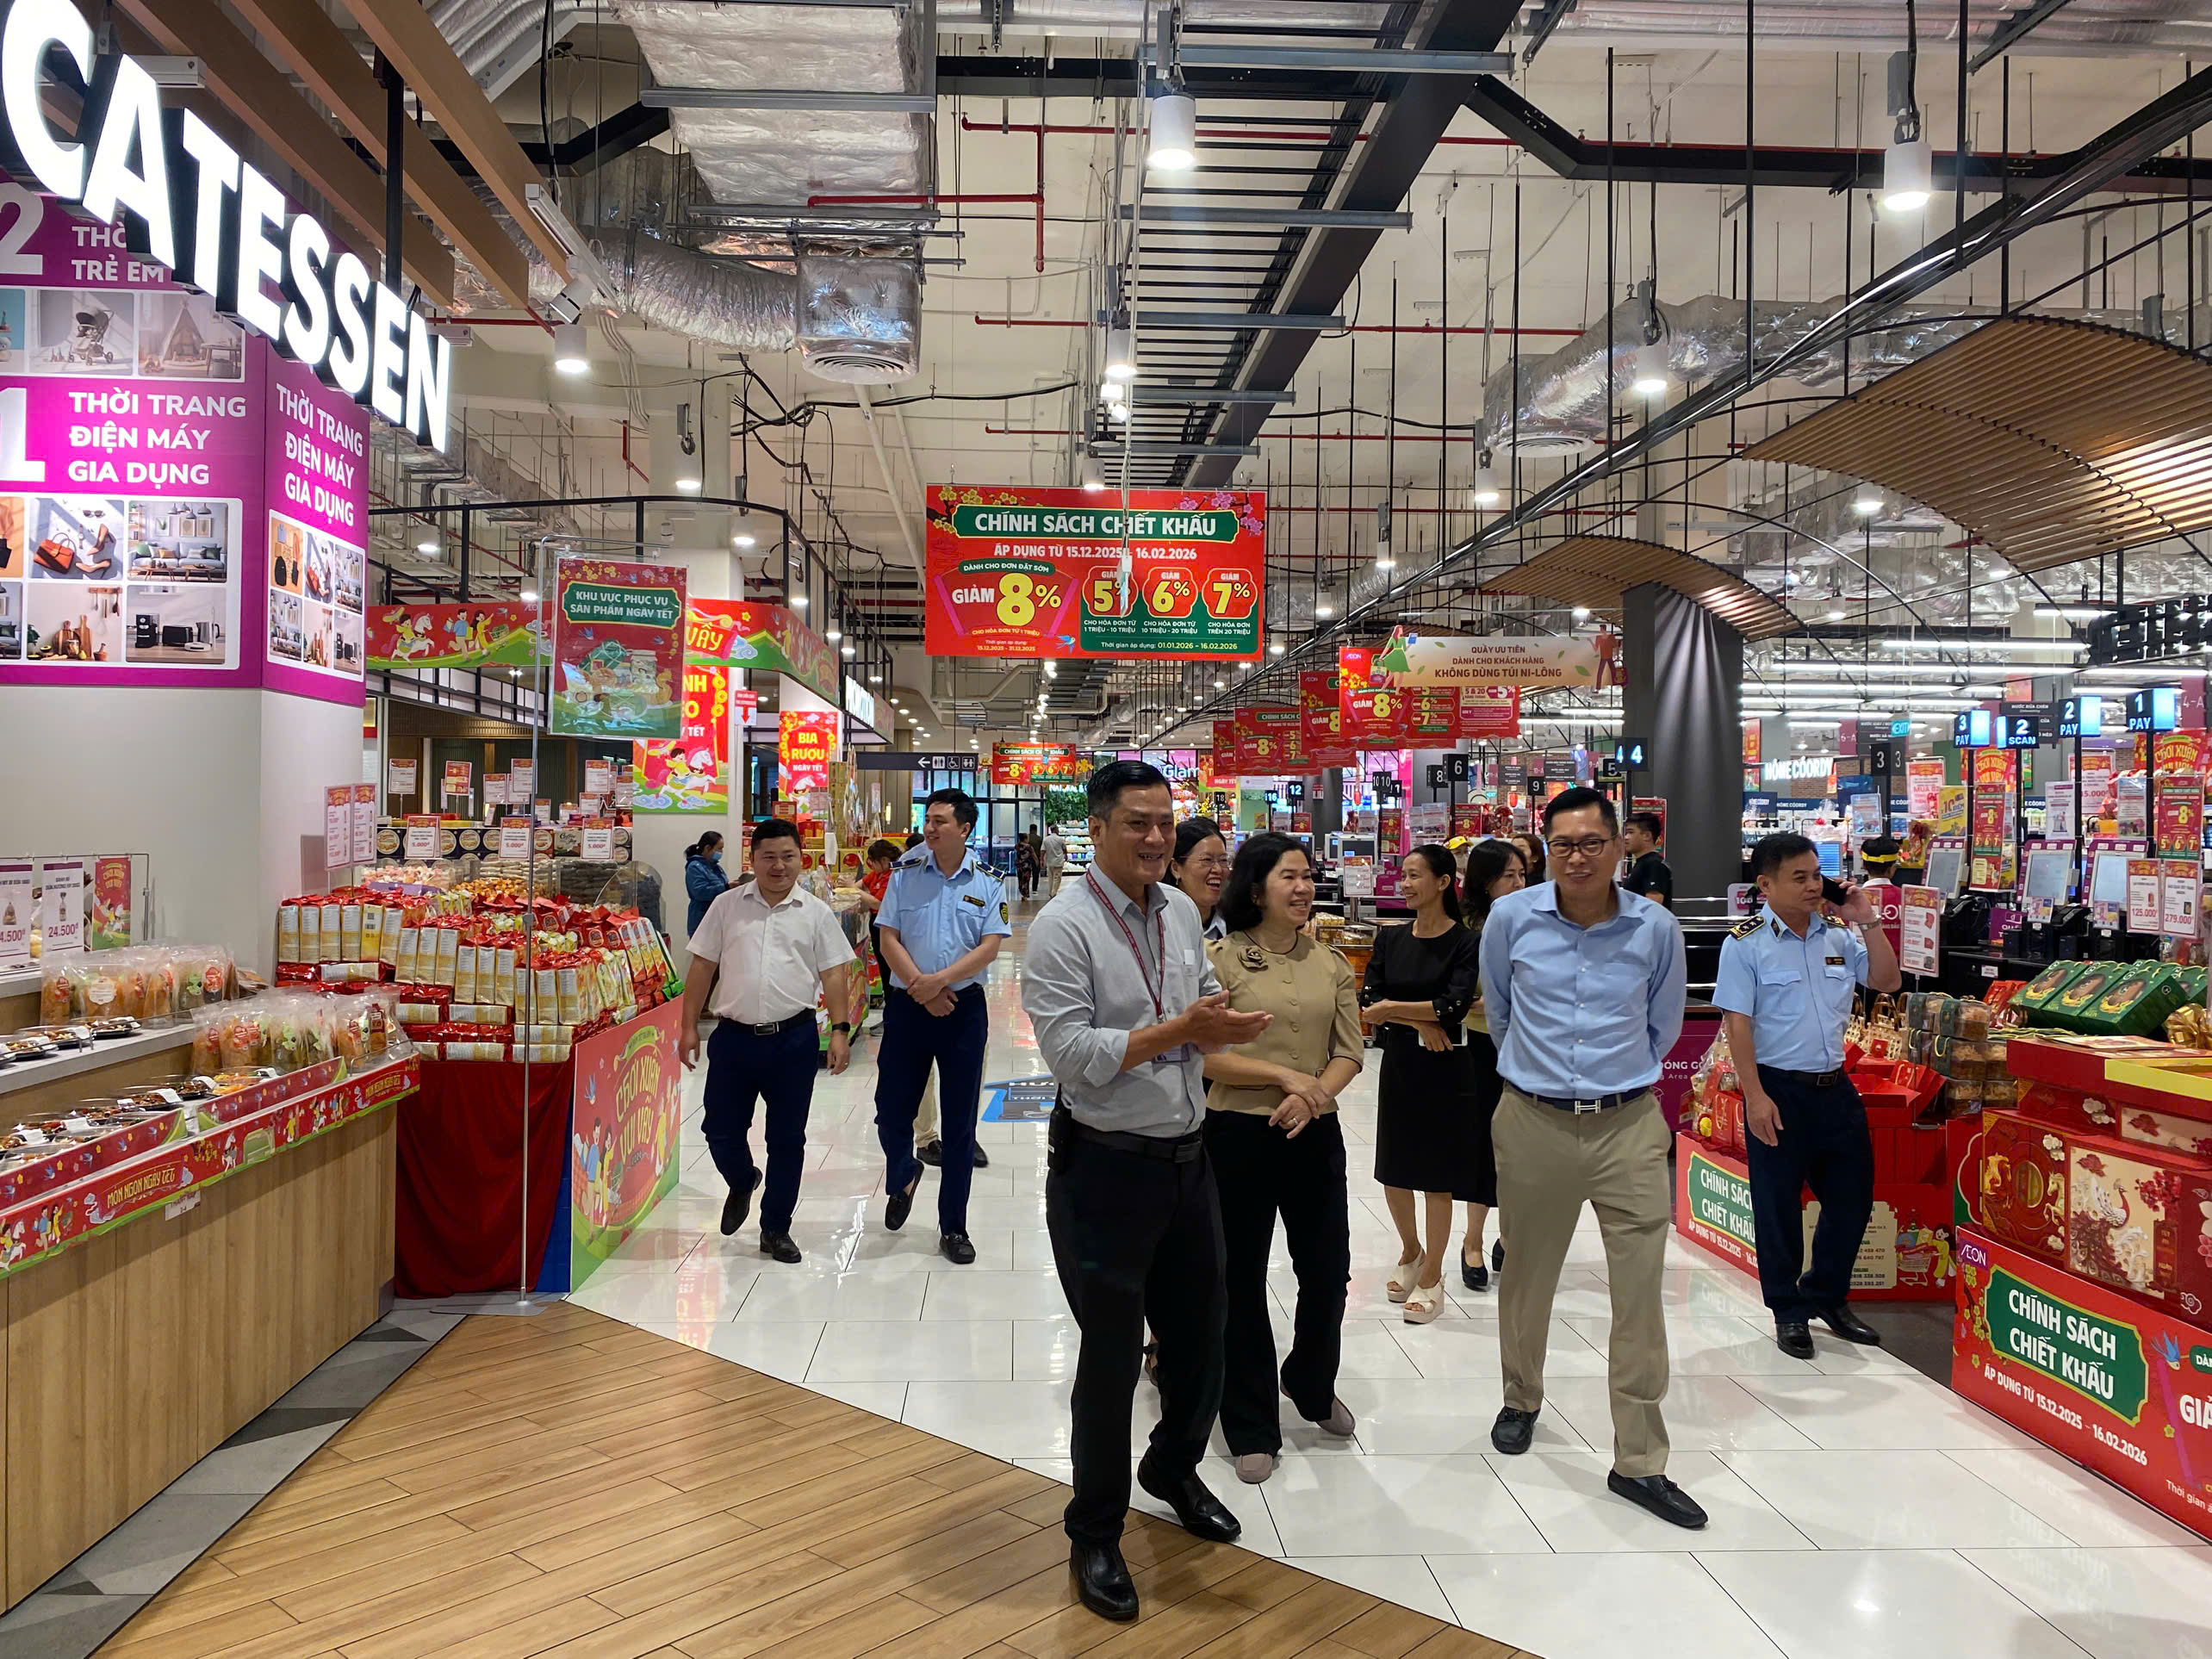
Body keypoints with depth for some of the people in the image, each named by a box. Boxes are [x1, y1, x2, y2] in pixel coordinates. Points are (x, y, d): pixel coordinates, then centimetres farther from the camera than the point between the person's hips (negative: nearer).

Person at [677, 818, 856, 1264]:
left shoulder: (816, 914, 4)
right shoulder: (727, 906, 6)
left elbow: (833, 976, 3)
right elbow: (702, 968, 8)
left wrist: (841, 1030, -6)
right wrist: (689, 1027, 3)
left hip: (793, 1039, -1)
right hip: (734, 1038, 1)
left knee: (787, 1139, 6)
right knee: (720, 1130, 6)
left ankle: (776, 1230, 21)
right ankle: (742, 1183, 39)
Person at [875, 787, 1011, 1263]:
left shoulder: (987, 882, -1)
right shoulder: (905, 873, 2)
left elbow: (989, 947, -7)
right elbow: (889, 940, -1)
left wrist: (940, 980, -19)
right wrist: (920, 989, -13)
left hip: (963, 1008, -1)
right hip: (907, 1005, 1)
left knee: (960, 1121, 5)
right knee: (891, 1111, 4)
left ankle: (953, 1227, 18)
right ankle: (904, 1175, 38)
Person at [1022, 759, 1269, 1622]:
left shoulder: (1181, 911, 6)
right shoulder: (1064, 925, -16)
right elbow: (1069, 1052, -22)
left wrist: (1222, 1022, -7)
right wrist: (1180, 1030, -26)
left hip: (1188, 1156, 7)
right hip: (1106, 1169, -7)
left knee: (1200, 1333, 20)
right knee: (1111, 1355, 7)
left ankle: (1174, 1468, 49)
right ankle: (1095, 1535, 29)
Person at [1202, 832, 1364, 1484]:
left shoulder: (1331, 965, 7)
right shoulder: (1221, 958, -7)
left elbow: (1349, 1052, 3)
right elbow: (1203, 1056, -11)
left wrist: (1310, 1097, -15)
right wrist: (1283, 1075, -18)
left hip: (1315, 1135, 4)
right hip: (1238, 1134, -4)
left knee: (1328, 1270, 13)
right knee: (1242, 1280, 8)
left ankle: (1311, 1383, 43)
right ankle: (1251, 1426, 25)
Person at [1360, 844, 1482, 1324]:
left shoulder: (1464, 942, -9)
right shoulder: (1390, 938, 5)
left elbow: (1455, 1006, -19)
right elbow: (1368, 1002, -4)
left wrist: (1392, 1007, -13)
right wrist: (1420, 1021, -16)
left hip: (1444, 1067, -5)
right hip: (1399, 1063, 5)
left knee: (1437, 1175, 3)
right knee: (1393, 1169, 12)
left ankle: (1432, 1277, 17)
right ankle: (1411, 1253, 37)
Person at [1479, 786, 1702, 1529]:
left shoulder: (1657, 929, -4)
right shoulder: (1510, 919, -5)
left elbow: (1661, 1028, 13)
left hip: (1629, 1126, 0)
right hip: (1533, 1124, 0)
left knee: (1641, 1292, 0)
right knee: (1527, 1276, 15)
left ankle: (1640, 1461, 12)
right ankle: (1521, 1399, 40)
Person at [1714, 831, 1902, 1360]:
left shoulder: (1840, 935, 8)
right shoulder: (1746, 944, -9)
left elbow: (1888, 981, 12)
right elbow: (1736, 1024, -12)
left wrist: (1868, 922, 0)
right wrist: (1755, 1097, -17)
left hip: (1836, 1086, 6)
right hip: (1779, 1089, -6)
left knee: (1852, 1196, 13)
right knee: (1778, 1205, 4)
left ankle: (1826, 1296, 33)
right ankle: (1789, 1312, 20)